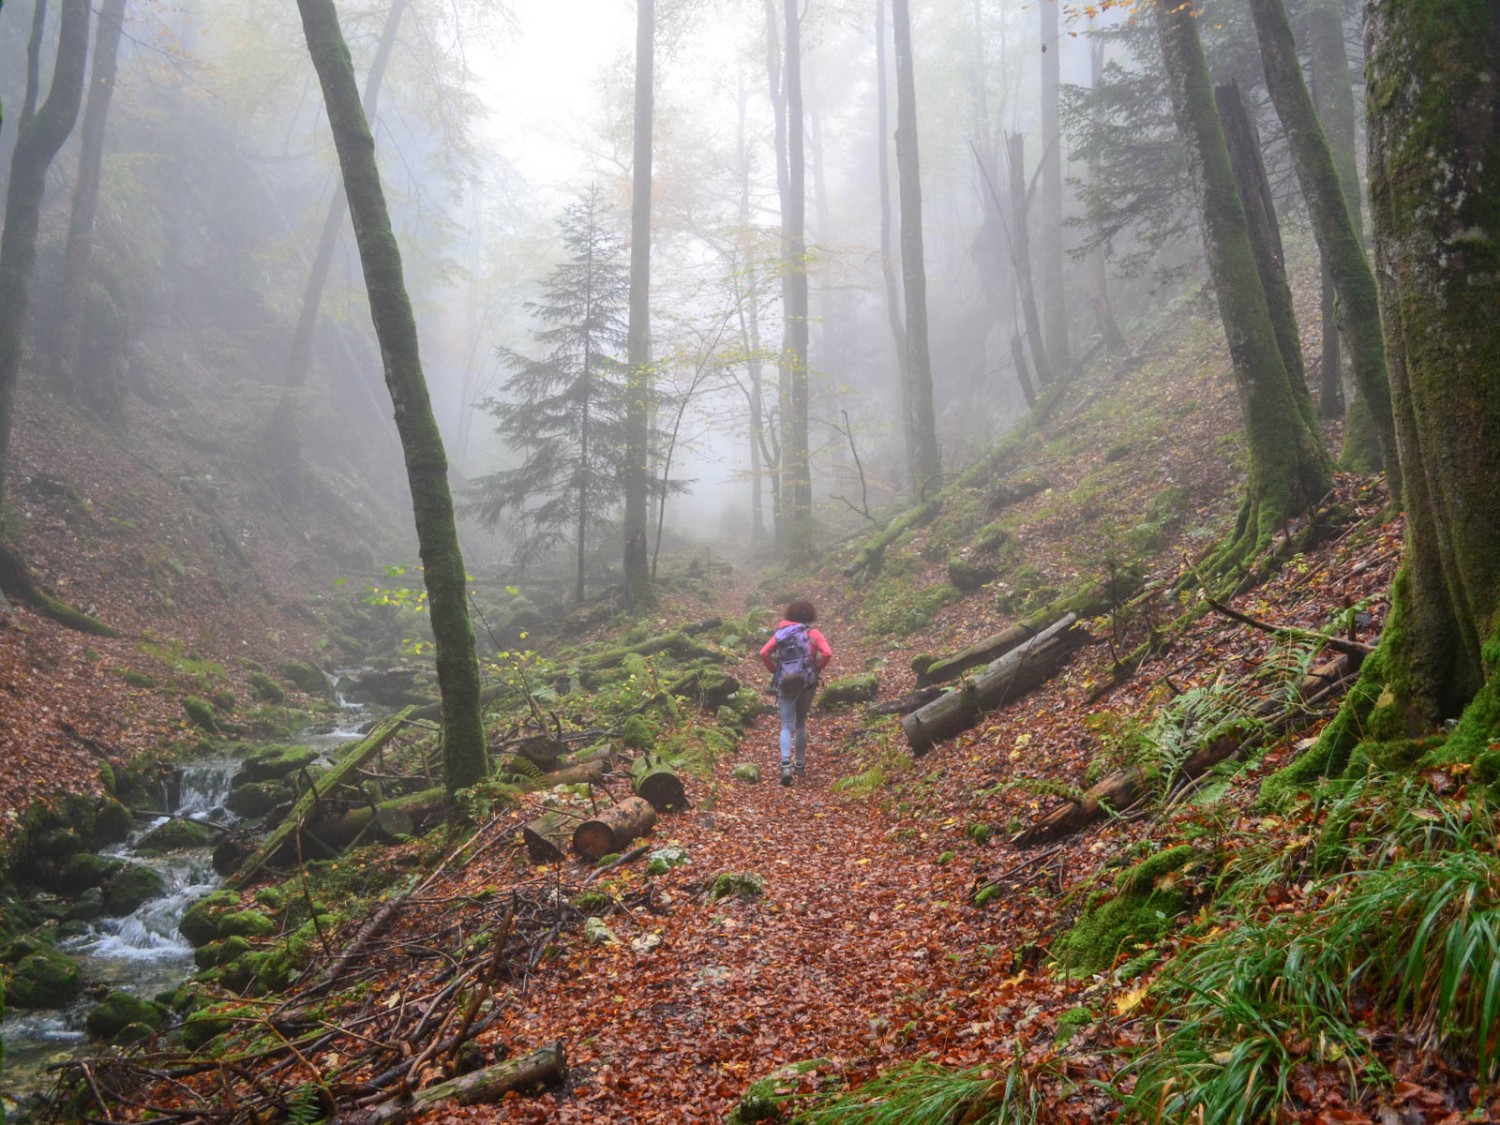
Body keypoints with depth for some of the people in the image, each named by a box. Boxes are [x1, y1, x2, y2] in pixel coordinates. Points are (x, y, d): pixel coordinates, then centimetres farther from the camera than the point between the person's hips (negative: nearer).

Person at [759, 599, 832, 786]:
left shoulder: (781, 633, 4)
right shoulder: (812, 633, -1)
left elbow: (764, 653, -7)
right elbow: (827, 653, -15)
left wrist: (774, 671, 5)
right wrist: (817, 670, 0)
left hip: (785, 684, 0)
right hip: (807, 684, 0)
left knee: (787, 727, 0)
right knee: (801, 724, 18)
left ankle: (786, 764, -22)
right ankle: (800, 765, 23)